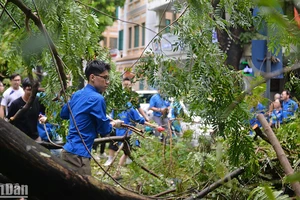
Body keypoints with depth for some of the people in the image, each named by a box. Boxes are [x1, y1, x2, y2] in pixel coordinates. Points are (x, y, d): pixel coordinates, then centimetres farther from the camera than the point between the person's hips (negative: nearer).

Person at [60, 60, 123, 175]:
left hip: (69, 151, 10)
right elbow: (104, 130, -6)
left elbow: (63, 114, 27)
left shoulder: (77, 94, 11)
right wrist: (114, 124, 13)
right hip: (78, 155, -10)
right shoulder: (97, 99, -15)